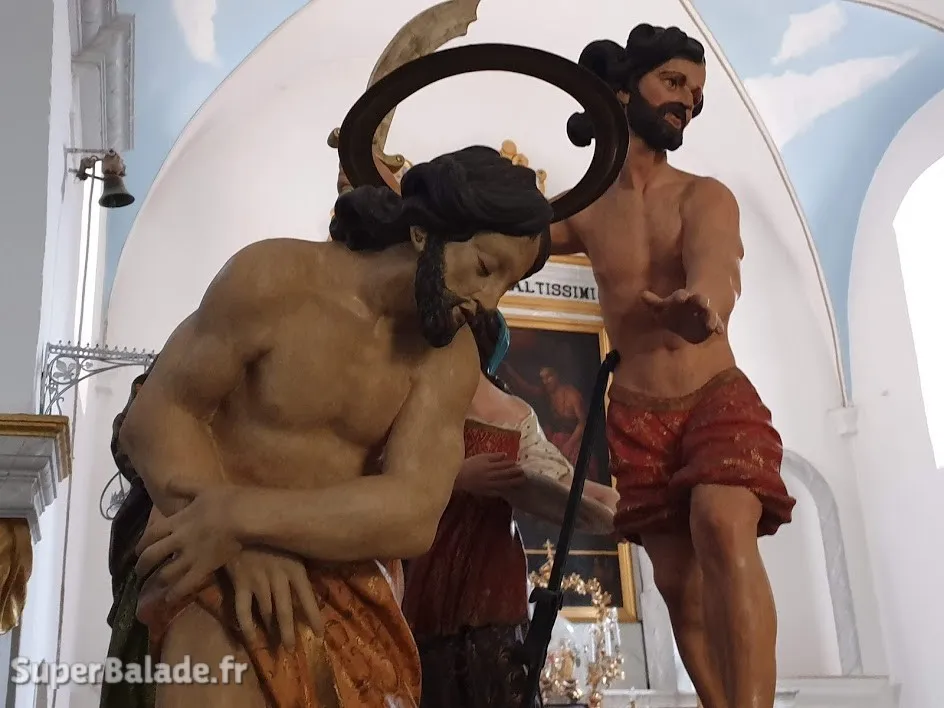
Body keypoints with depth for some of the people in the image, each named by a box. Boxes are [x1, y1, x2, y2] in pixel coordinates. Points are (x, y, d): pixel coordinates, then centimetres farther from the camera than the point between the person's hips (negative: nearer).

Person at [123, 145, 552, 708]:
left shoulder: (451, 355, -4)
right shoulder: (273, 279, -13)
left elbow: (413, 514, -16)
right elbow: (157, 416, -12)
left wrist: (241, 516, -26)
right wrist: (243, 546, -26)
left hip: (351, 583, 3)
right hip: (225, 566, -3)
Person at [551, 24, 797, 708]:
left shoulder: (705, 196, -3)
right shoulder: (582, 214, 5)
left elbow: (713, 263, -25)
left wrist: (702, 299, -51)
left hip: (720, 399, -3)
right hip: (638, 418, 3)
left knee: (723, 528, -29)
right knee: (680, 582, -1)